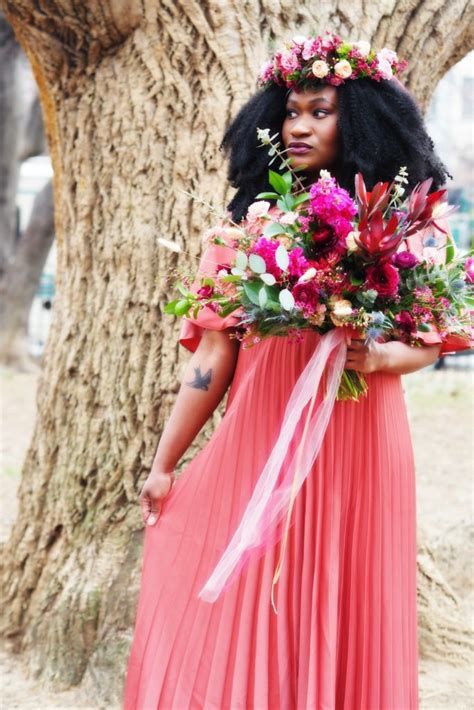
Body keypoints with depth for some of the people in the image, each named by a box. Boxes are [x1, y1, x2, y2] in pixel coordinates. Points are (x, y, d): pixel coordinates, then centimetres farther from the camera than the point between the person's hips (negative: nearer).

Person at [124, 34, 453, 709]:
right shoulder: (251, 221, 4)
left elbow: (429, 342, 8)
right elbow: (214, 350, 3)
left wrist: (377, 356, -14)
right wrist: (164, 464, 1)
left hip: (360, 446, 0)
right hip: (260, 442, 0)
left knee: (345, 615, 6)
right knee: (240, 615, 1)